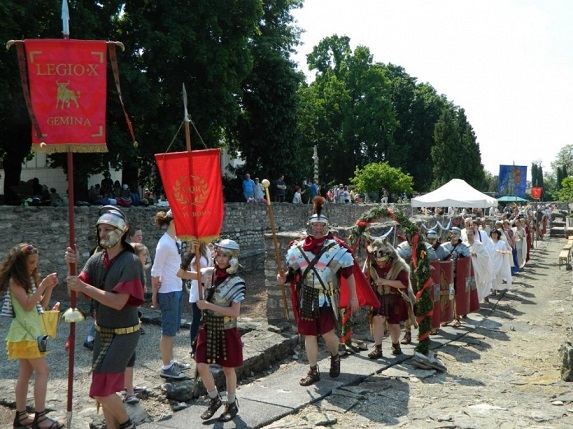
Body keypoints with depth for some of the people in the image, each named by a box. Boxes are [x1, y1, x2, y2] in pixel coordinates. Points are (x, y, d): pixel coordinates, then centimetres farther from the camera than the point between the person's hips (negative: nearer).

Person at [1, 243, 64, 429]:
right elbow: (27, 305, -21)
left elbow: (42, 305, 12)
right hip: (24, 333, -9)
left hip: (31, 331, 9)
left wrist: (49, 288, -2)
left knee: (26, 373, 12)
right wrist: (43, 285, -23)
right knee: (42, 371, -11)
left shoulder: (30, 279, 13)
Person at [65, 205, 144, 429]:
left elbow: (118, 302, -27)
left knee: (101, 389, -5)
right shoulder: (97, 259, 1)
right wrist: (72, 266, -18)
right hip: (102, 332, 7)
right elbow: (77, 290, -3)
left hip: (123, 334, -7)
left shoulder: (130, 262, -20)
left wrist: (84, 286, -26)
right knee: (106, 388, 14)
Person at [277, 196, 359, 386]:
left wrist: (353, 296, -3)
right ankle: (313, 371, 22)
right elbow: (292, 272, 11)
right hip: (306, 298, 3)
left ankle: (335, 357, 29)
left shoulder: (336, 248, -6)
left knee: (327, 332, -5)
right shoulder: (298, 248, 2)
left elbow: (349, 273, -2)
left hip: (327, 297, -3)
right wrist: (283, 278, -10)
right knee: (309, 334, 8)